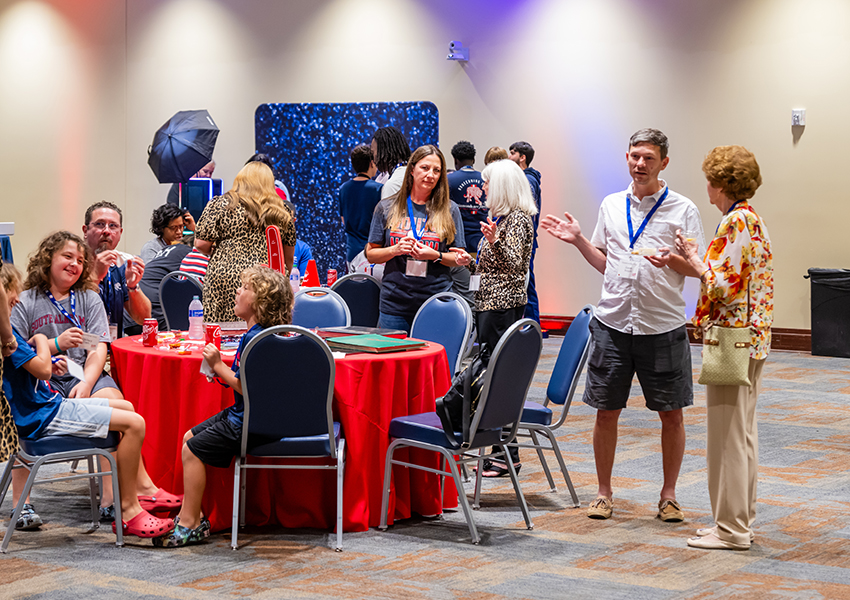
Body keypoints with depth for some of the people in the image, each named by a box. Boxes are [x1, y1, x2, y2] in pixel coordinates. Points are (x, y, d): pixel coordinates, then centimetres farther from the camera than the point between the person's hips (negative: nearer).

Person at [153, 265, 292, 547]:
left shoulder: (256, 338, -22)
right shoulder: (256, 333, 11)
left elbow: (247, 386, -26)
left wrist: (219, 366, -15)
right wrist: (220, 369, 2)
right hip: (241, 414, 11)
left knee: (193, 449, -10)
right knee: (189, 438, 14)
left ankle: (189, 524, -1)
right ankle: (191, 515, 15)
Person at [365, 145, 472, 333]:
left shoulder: (449, 210, 5)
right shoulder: (386, 208, 7)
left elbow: (457, 258, 8)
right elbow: (371, 254, 8)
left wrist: (435, 256, -11)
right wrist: (395, 250, -10)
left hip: (437, 305, -1)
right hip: (394, 304, 1)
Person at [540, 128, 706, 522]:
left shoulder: (683, 209, -1)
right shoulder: (611, 205, 11)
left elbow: (699, 269, -1)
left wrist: (672, 261, -20)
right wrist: (578, 240, 5)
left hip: (663, 327, -3)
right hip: (613, 323, 3)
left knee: (671, 415, 4)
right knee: (606, 411, 6)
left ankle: (668, 496, 17)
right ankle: (604, 493, 19)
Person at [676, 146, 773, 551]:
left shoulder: (735, 222, -17)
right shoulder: (752, 220, 13)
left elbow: (723, 285, -20)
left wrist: (693, 258, -7)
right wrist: (693, 260, 15)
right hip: (752, 339, 10)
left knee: (727, 434, -3)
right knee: (743, 433, 15)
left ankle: (731, 529, 2)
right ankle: (740, 520, 23)